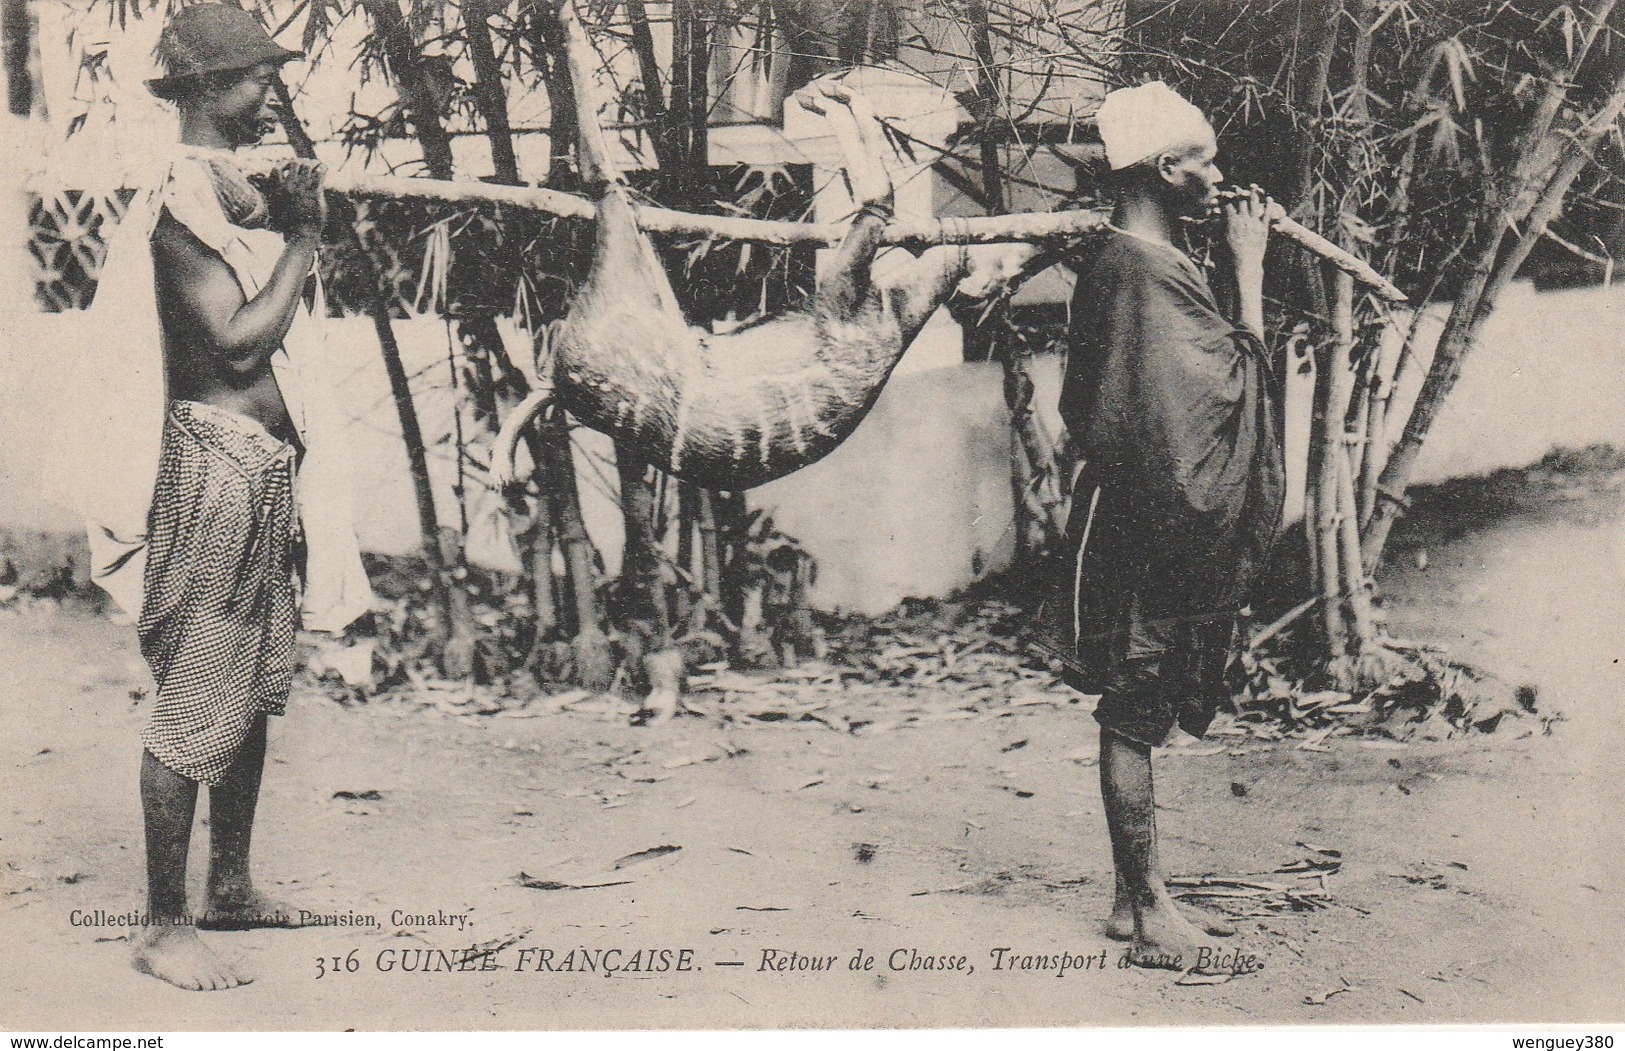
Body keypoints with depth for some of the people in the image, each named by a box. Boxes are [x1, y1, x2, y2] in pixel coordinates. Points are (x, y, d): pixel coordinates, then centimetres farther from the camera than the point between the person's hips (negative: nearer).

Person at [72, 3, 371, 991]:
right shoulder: (182, 202, -14)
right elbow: (239, 342, -21)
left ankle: (231, 888, 30)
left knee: (256, 687, 17)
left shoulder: (235, 188, 15)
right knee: (198, 702, -5)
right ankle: (164, 927, 4)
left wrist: (292, 222, 6)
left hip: (265, 465, 10)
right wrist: (302, 237, -11)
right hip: (214, 463, -10)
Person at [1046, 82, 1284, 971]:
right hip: (1145, 531, -11)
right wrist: (1249, 267, -11)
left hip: (1148, 523, 11)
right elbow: (1239, 379, -19)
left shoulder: (1123, 265, 14)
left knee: (1137, 716, 15)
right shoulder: (1144, 275, -19)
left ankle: (1136, 898, 24)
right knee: (1134, 717, -3)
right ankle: (1150, 917, 6)